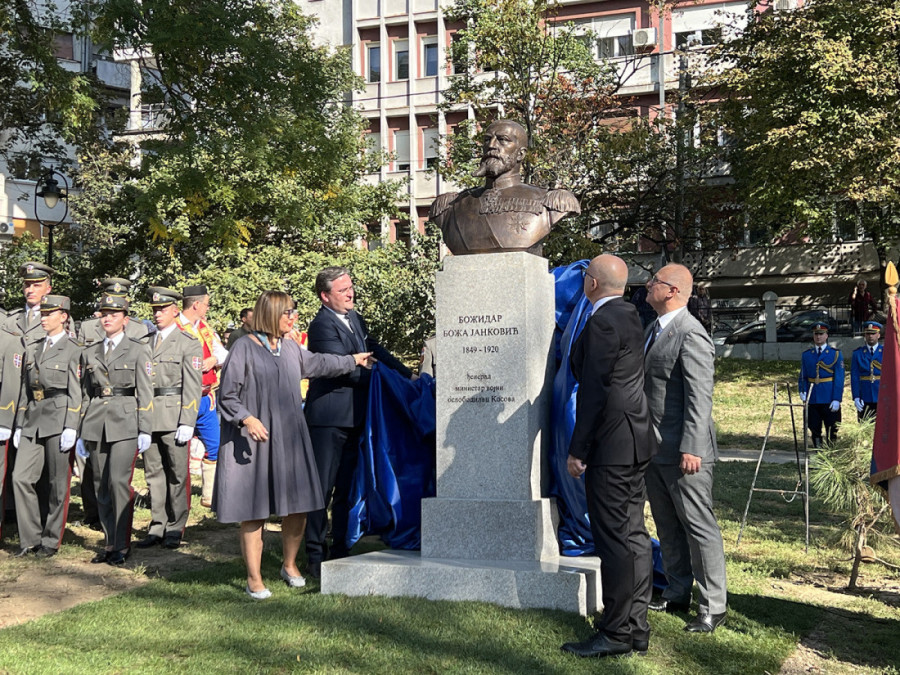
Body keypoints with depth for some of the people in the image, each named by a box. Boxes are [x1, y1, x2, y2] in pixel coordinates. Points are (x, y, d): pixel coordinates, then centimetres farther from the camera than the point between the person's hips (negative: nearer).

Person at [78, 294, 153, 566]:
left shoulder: (138, 350, 4)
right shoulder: (90, 353, 16)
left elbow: (145, 393, 0)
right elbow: (85, 395, 17)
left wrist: (145, 430, -6)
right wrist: (81, 433, 14)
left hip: (125, 422, -4)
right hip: (96, 424, 4)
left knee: (119, 480, -13)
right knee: (101, 485, 5)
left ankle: (122, 545, -6)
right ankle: (110, 543, 13)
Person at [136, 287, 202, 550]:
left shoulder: (188, 343, 0)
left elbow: (192, 386, -6)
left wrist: (187, 422, -13)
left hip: (174, 417, -5)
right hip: (148, 416, 5)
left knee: (177, 474, 0)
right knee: (153, 473, 9)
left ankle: (175, 528, 10)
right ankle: (158, 526, 16)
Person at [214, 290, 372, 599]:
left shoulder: (291, 348, 10)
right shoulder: (245, 348, -9)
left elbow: (317, 363, 30)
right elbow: (227, 395, -8)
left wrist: (353, 360, 38)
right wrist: (246, 418, -22)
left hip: (289, 438, 6)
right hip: (254, 439, -6)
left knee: (297, 506, 8)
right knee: (254, 510, 0)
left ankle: (290, 565, 30)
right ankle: (254, 579, 12)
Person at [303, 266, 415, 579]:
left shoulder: (354, 318, 14)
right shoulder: (322, 325, -13)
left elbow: (374, 350, 23)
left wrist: (407, 374, 14)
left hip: (355, 417, 9)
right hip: (329, 418, -8)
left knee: (348, 488, 13)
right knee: (322, 489, -2)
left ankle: (340, 551, 22)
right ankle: (315, 556, 6)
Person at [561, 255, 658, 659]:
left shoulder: (602, 322, -15)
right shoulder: (629, 316, 15)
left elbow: (595, 391, -18)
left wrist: (577, 450, -15)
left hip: (611, 444, -10)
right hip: (635, 443, 10)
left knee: (614, 539, -6)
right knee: (633, 534, 12)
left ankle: (616, 634, -1)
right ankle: (636, 629, 18)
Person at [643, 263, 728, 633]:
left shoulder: (691, 335, -16)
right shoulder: (654, 331, 14)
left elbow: (700, 397, -21)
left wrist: (691, 448, -25)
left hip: (682, 451, -9)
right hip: (654, 449, 10)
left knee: (699, 526, -1)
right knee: (667, 526, 17)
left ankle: (713, 607, 7)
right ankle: (677, 593, 29)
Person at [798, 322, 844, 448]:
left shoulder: (835, 354, 2)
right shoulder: (806, 355, 10)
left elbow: (839, 378, -3)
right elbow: (802, 377, 12)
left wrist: (836, 399, -11)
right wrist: (802, 392, -7)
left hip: (830, 401, -2)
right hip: (812, 400, 3)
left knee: (832, 432, 0)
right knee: (815, 431, 6)